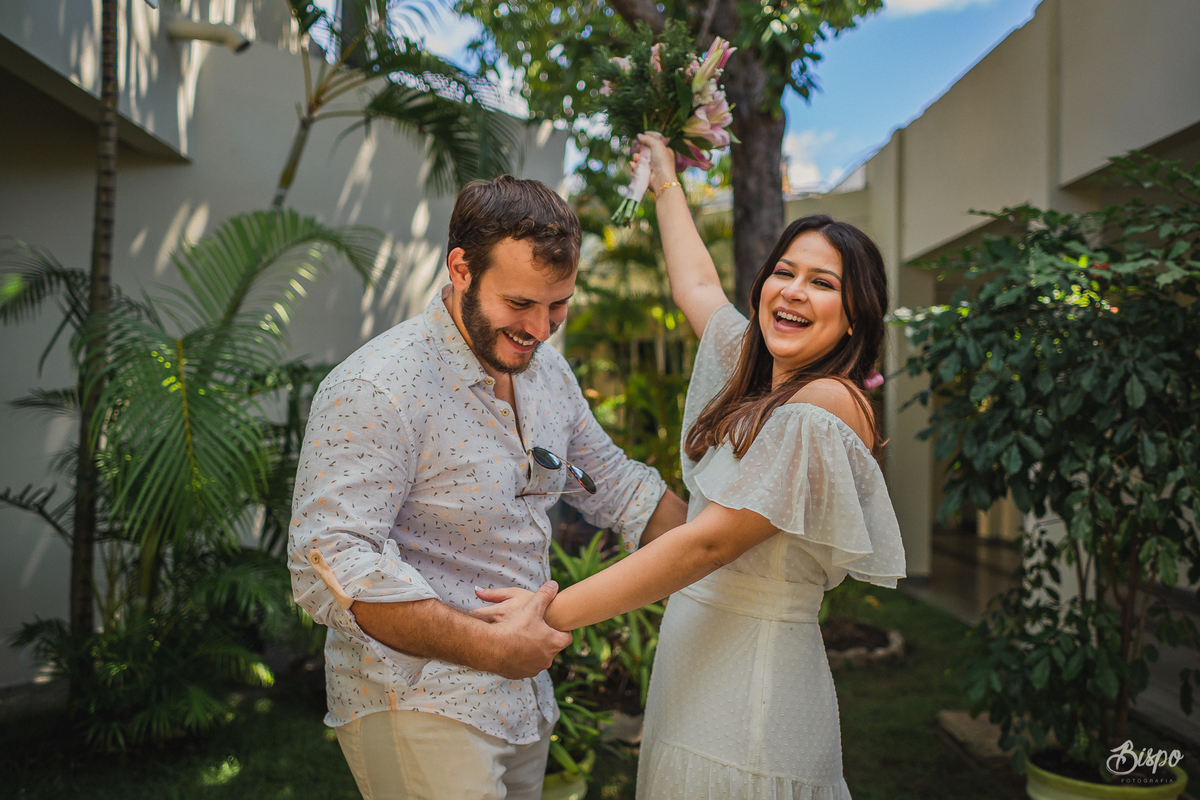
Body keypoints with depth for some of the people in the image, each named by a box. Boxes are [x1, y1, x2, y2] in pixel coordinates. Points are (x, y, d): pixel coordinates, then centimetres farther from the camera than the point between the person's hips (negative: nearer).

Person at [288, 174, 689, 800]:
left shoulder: (548, 372, 5)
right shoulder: (376, 390, -21)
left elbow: (615, 486, 18)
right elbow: (330, 565, -29)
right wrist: (491, 647, -29)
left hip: (524, 701, 8)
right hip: (412, 709, -7)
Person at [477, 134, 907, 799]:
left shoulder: (823, 407, -18)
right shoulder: (759, 375, 9)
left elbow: (708, 543, -22)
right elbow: (696, 285, 25)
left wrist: (554, 613, -21)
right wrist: (665, 182, 37)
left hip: (747, 692, -8)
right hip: (696, 668, 8)